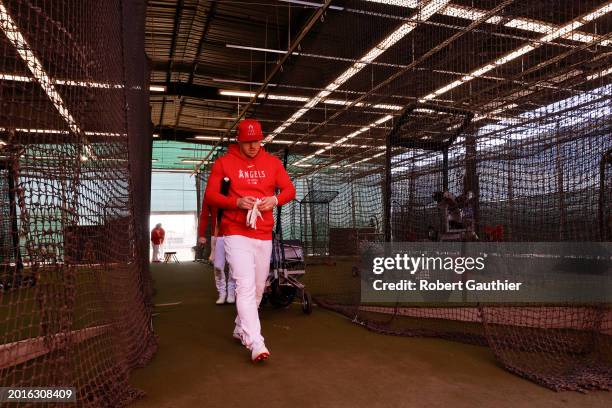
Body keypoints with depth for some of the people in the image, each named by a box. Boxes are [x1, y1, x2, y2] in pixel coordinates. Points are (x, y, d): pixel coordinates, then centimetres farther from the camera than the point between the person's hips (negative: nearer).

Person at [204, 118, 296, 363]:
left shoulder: (272, 162, 9)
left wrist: (275, 199, -13)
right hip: (236, 234, -4)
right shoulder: (224, 162, 0)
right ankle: (256, 344, -15)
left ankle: (241, 330, 32)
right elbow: (210, 196, -2)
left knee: (258, 288, 12)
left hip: (264, 235, 4)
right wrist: (237, 202, -19)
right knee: (246, 286, -15)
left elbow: (290, 190, 9)